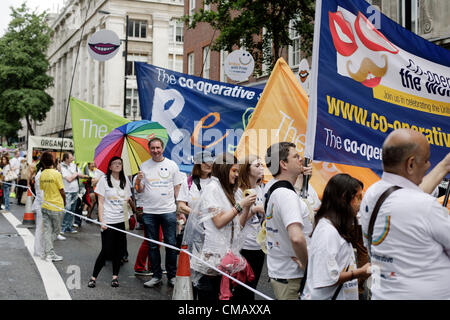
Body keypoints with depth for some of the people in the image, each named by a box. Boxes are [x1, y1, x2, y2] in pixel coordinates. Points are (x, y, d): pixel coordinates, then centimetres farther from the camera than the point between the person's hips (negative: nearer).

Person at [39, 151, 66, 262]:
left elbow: (42, 190, 8)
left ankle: (49, 253, 10)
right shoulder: (56, 174, -15)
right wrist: (64, 201, 5)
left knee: (47, 231, 8)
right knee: (56, 230, 9)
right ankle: (49, 253, 5)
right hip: (56, 207, -5)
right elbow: (62, 191, -12)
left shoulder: (42, 175, 1)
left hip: (45, 206, 5)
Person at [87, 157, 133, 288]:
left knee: (119, 249, 4)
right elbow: (101, 202, -3)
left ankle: (115, 276, 15)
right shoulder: (104, 180, -1)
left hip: (122, 220, 4)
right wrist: (101, 221, -10)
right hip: (108, 221, -4)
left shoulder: (125, 181, 11)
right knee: (106, 250, -6)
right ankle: (93, 277, 7)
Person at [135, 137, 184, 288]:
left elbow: (177, 187, 7)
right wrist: (138, 182, -13)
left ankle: (172, 276, 11)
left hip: (168, 210, -1)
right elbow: (140, 190, 9)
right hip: (149, 212, 2)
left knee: (171, 244, 1)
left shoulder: (171, 165, 4)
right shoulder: (144, 166, 6)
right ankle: (156, 276, 17)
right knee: (152, 245, 7)